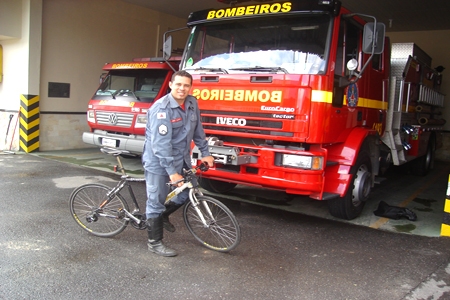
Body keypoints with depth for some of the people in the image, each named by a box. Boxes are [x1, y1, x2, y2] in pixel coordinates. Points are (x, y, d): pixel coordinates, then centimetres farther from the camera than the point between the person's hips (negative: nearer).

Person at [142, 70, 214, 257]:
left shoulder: (192, 104, -2)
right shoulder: (161, 109, -23)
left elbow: (198, 131, 11)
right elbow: (161, 144, -28)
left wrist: (205, 153, 8)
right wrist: (172, 172, -32)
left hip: (181, 158, 7)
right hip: (158, 161, -7)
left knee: (187, 192, 13)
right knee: (157, 201, 1)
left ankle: (163, 216, 38)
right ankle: (154, 243, 15)